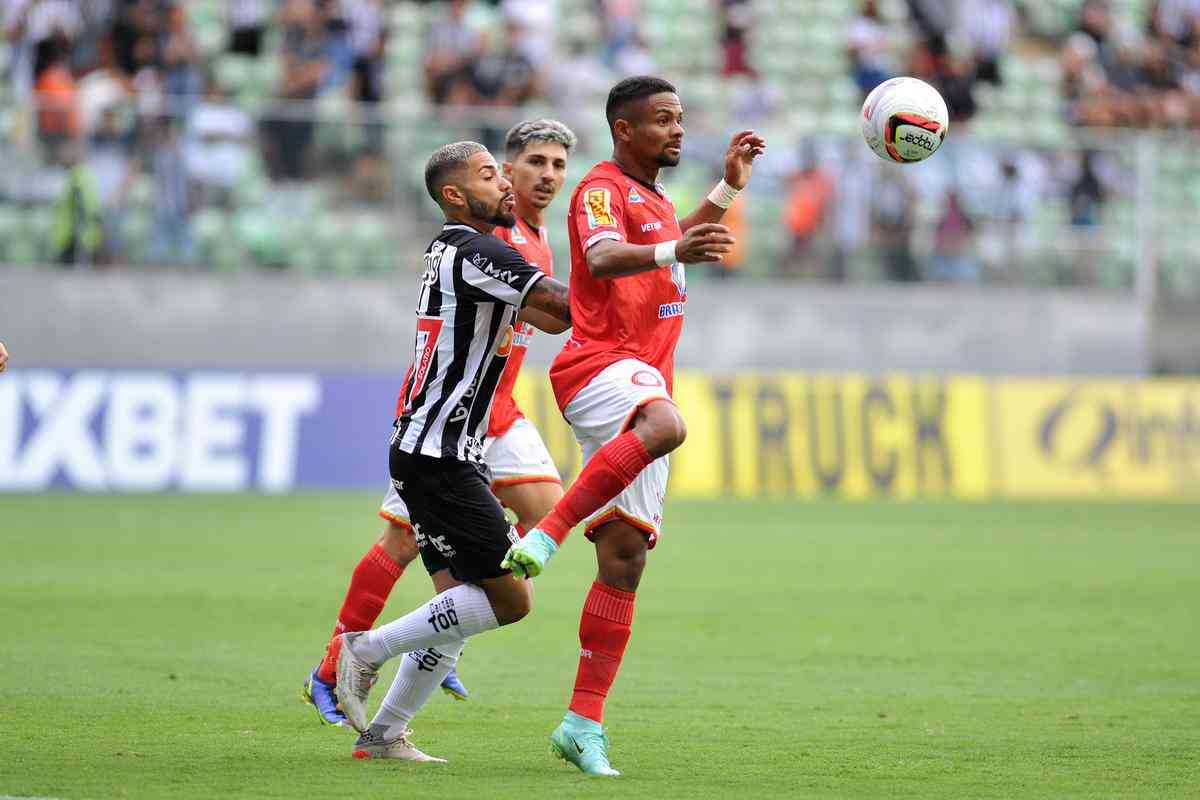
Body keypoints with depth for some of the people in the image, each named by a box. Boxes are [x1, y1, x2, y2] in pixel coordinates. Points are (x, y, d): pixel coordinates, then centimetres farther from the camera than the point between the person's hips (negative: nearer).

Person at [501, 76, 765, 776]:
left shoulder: (654, 198, 25)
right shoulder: (603, 188, -4)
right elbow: (602, 257, -26)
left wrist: (727, 190, 39)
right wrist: (670, 253, -45)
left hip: (643, 385, 9)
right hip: (602, 368, -9)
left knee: (625, 560, 2)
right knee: (666, 425, -43)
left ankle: (584, 723, 3)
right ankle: (544, 538, -42)